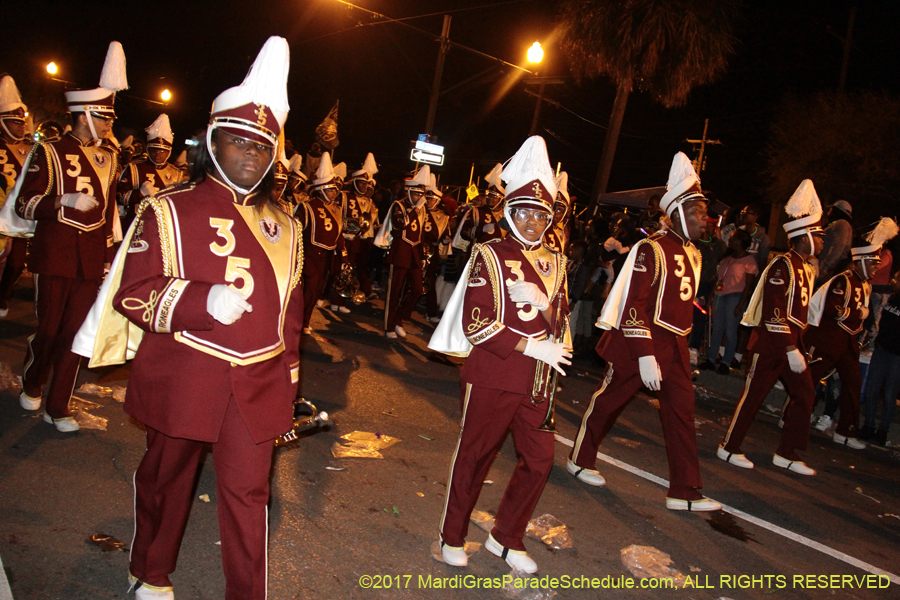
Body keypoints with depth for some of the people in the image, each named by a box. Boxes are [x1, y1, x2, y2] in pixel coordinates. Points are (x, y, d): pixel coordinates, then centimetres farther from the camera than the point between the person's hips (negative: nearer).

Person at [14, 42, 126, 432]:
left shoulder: (107, 159, 12)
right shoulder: (50, 153, -2)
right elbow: (24, 204, -4)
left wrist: (110, 255, 14)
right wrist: (66, 200, -21)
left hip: (92, 259, 4)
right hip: (55, 255, -4)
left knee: (75, 332, 4)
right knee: (49, 329, 4)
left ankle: (58, 407, 15)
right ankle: (32, 387, 33)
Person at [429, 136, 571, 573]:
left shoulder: (553, 262, 10)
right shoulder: (490, 256, -8)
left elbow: (560, 323, 8)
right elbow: (476, 324, -15)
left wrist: (543, 304, -13)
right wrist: (532, 347, -19)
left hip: (534, 380, 6)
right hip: (491, 377, -6)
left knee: (539, 460, 10)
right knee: (475, 456, 8)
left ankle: (506, 538, 30)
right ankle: (453, 536, 28)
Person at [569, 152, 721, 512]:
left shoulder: (692, 255, 11)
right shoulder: (651, 249, -16)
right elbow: (634, 305, -21)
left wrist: (682, 346, 20)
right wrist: (646, 356, -25)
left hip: (675, 347, 8)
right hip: (641, 341, -8)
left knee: (682, 413, 5)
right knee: (608, 400, 8)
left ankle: (684, 491, 12)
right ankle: (580, 460, 28)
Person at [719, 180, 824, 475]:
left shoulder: (807, 269, 15)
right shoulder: (782, 266, -15)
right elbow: (774, 312, -22)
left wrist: (799, 345, 15)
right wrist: (791, 350, -23)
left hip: (792, 342, 9)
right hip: (771, 342, -9)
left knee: (805, 395, 7)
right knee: (753, 394, -1)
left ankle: (787, 453, 17)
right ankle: (729, 448, 11)